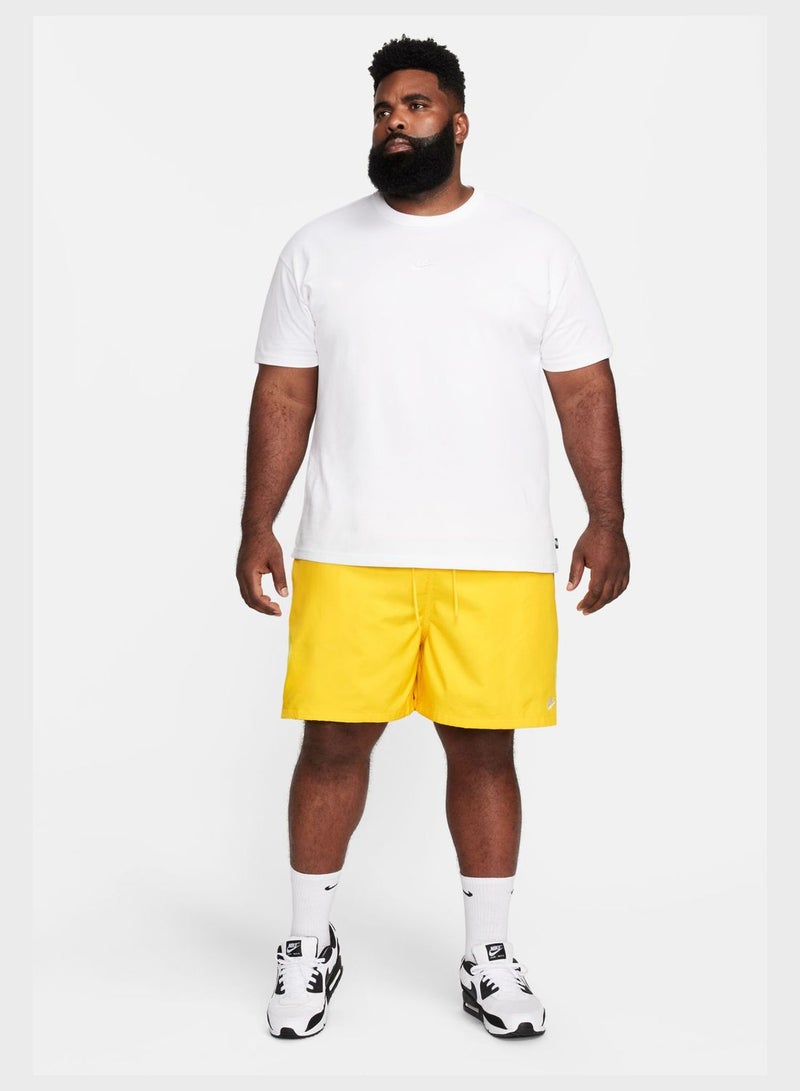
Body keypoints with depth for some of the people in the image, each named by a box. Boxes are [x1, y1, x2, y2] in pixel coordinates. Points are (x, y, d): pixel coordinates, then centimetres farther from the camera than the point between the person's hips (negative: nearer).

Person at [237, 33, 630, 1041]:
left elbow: (585, 391, 6)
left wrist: (607, 521, -2)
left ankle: (488, 956, 23)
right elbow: (283, 395, 7)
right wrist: (255, 527, 1)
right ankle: (310, 942, 24)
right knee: (334, 740, 2)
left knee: (483, 748, 5)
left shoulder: (535, 246, 8)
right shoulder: (318, 248, 9)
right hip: (349, 553, 1)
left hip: (499, 557, 0)